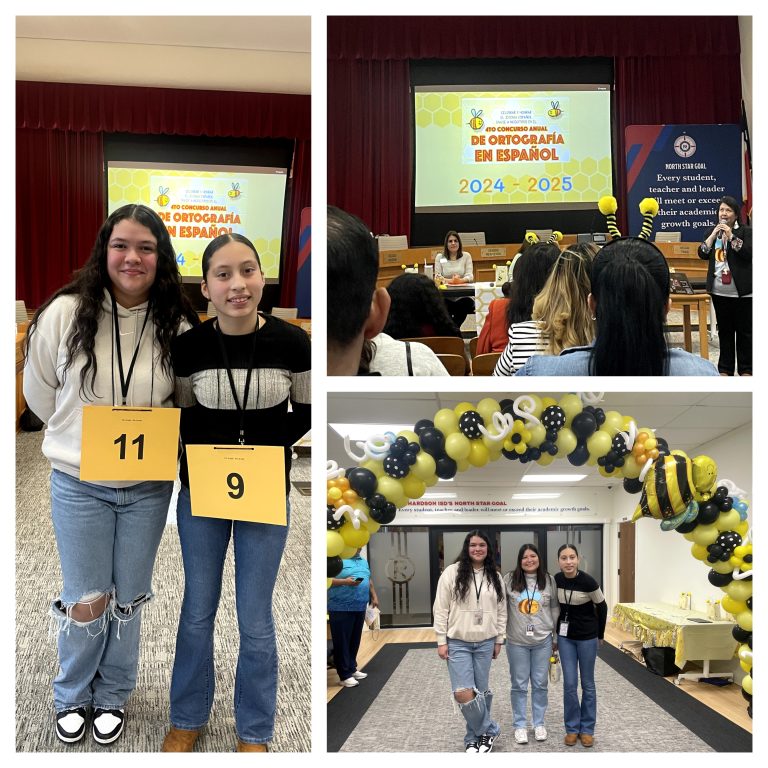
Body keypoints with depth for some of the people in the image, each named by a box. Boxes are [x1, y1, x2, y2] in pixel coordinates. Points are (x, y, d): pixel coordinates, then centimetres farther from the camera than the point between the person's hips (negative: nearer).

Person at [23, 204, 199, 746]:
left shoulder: (177, 327, -6)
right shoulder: (66, 313, -10)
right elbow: (40, 391, 3)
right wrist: (81, 437, 8)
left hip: (149, 487, 1)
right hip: (79, 484, -1)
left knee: (129, 598, 14)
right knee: (86, 602, 5)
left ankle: (113, 696, 37)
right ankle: (72, 696, 33)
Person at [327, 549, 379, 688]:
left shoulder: (363, 561, 17)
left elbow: (369, 580, 26)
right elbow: (327, 580, -15)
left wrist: (374, 596, 18)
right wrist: (345, 582, -24)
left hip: (360, 607, 8)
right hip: (341, 608, -7)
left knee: (355, 641, 13)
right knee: (342, 642, -3)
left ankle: (352, 669, 25)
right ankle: (345, 675, 1)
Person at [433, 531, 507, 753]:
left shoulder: (494, 577, 6)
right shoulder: (452, 573, -6)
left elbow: (501, 610, 11)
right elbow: (441, 609, -5)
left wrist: (499, 640, 7)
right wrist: (441, 640, -7)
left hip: (485, 643, 3)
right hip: (458, 643, -3)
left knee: (481, 691, 9)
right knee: (463, 693, -11)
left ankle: (474, 737, 25)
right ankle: (489, 730, 9)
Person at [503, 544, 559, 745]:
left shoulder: (548, 581, 0)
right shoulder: (510, 580, -5)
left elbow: (555, 610, 6)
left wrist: (556, 637, 8)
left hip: (543, 641, 1)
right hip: (517, 642, -1)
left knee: (540, 684, 10)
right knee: (519, 685, 7)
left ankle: (539, 723, 25)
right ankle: (519, 725, 19)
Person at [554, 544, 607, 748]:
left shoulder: (588, 582, -20)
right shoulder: (555, 580, -9)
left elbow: (602, 607, -5)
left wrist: (600, 635, 4)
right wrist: (556, 630, 9)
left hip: (587, 637, -3)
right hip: (565, 636, 3)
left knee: (588, 684, 8)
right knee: (569, 684, 3)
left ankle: (587, 729, 19)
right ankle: (572, 728, 15)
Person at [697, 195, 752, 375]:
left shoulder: (746, 232, -2)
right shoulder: (714, 231, 13)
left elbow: (749, 253, -15)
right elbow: (702, 254, 3)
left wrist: (731, 236, -17)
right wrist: (714, 234, -7)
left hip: (742, 292, -5)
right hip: (719, 292, 5)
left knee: (744, 331, 1)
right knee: (724, 330, 11)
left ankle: (746, 369, 9)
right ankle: (725, 368, 18)